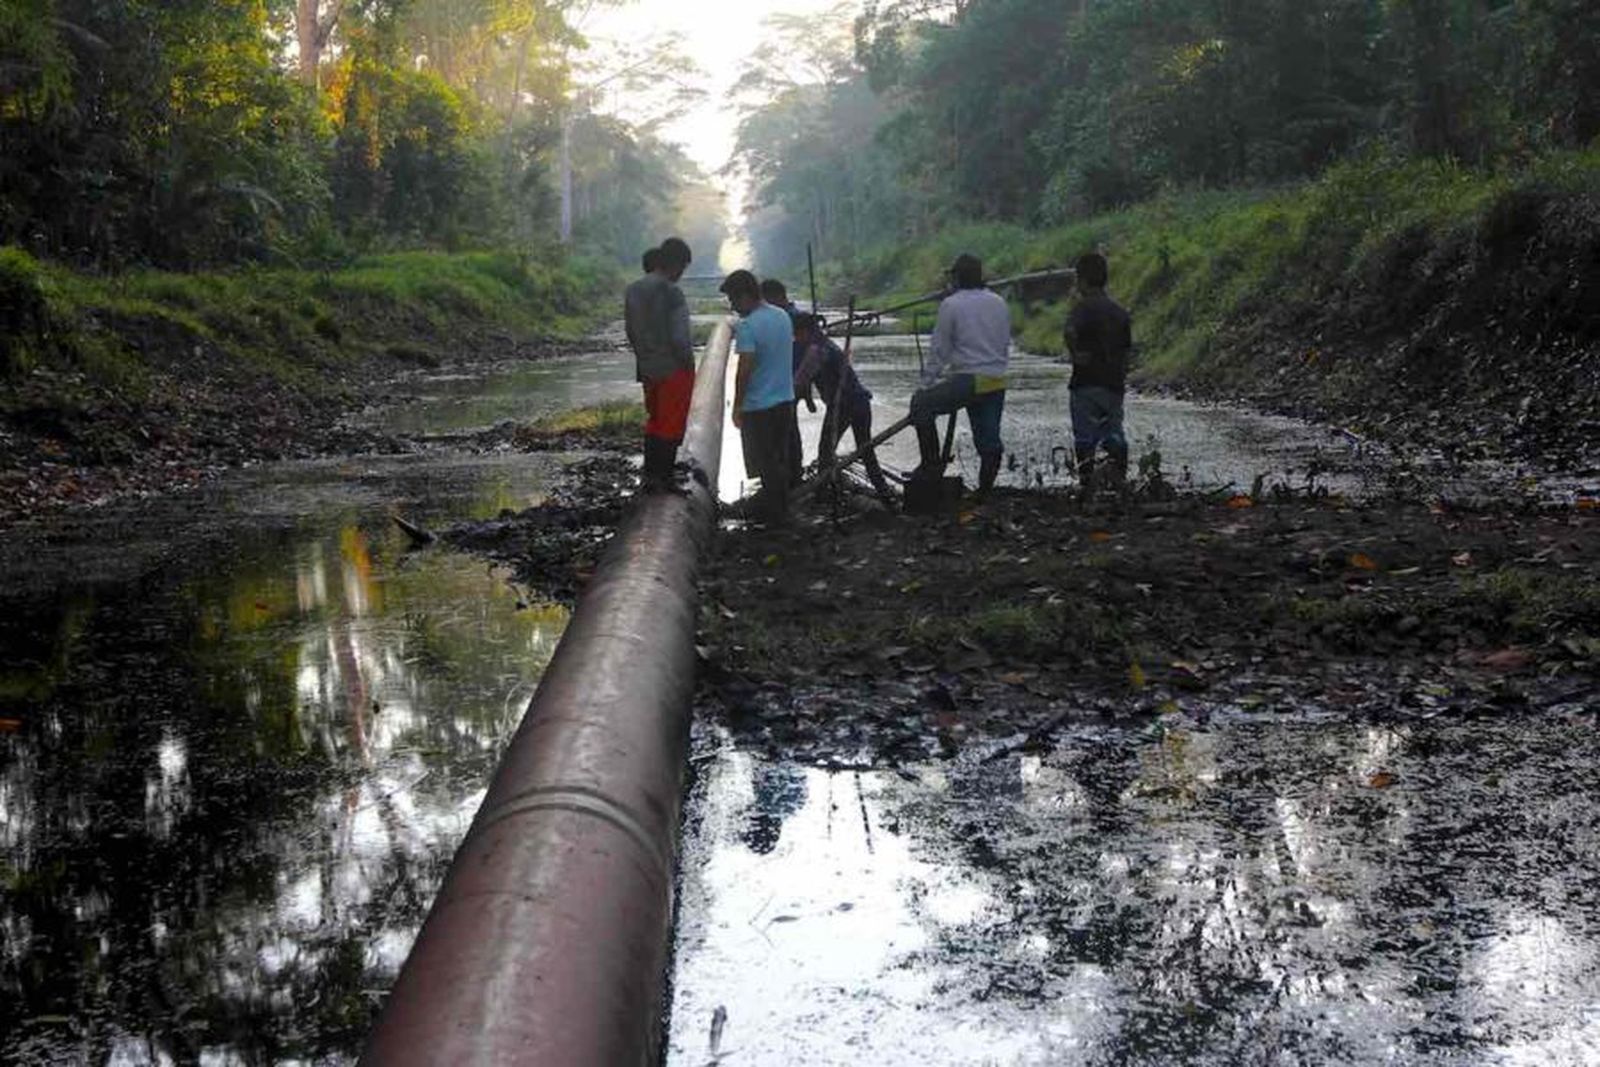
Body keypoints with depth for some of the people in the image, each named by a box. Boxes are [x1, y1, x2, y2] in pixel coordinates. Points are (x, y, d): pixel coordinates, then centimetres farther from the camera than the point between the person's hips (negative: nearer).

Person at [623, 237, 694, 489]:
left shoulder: (633, 290, 3)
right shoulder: (672, 294, -20)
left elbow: (631, 331, 10)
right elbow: (679, 338, -21)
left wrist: (643, 357, 17)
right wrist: (688, 363, -7)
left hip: (647, 369, 7)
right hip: (674, 370, -7)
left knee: (654, 422, 18)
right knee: (672, 427, 3)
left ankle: (650, 476, 21)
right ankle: (663, 479, 6)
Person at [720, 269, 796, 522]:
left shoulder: (748, 326, -20)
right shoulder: (783, 317, 5)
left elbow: (744, 371, -22)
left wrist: (736, 407, -14)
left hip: (759, 406, -8)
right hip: (785, 399, 8)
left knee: (765, 461, 4)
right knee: (781, 457, 17)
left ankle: (773, 510, 11)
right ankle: (781, 504, 27)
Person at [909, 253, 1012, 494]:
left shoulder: (951, 305, -5)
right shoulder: (999, 304, 12)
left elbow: (939, 349, -4)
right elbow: (1006, 343, 17)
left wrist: (927, 383, 2)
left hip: (968, 380, -6)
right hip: (997, 383, 6)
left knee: (921, 403, 10)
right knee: (989, 440, 9)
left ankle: (932, 463, 7)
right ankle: (985, 491, 13)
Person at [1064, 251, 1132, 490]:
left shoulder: (1085, 307, -8)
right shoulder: (1121, 312, 11)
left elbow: (1069, 332, -29)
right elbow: (1126, 352, 14)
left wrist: (1075, 354, -14)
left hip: (1086, 383, -5)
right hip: (1114, 384, 5)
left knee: (1085, 438, 0)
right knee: (1114, 434, 11)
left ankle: (1086, 486, -1)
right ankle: (1120, 483, 7)